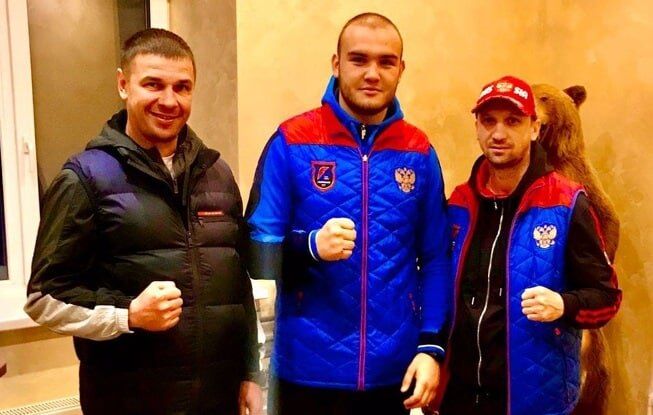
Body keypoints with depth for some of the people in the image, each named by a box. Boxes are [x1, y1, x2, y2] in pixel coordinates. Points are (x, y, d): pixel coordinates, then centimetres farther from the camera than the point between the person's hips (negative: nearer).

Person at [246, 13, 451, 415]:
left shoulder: (419, 152, 1)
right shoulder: (292, 142, -7)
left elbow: (435, 258, 3)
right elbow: (258, 246, -6)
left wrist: (432, 346, -5)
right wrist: (311, 246, -25)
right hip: (308, 369, -2)